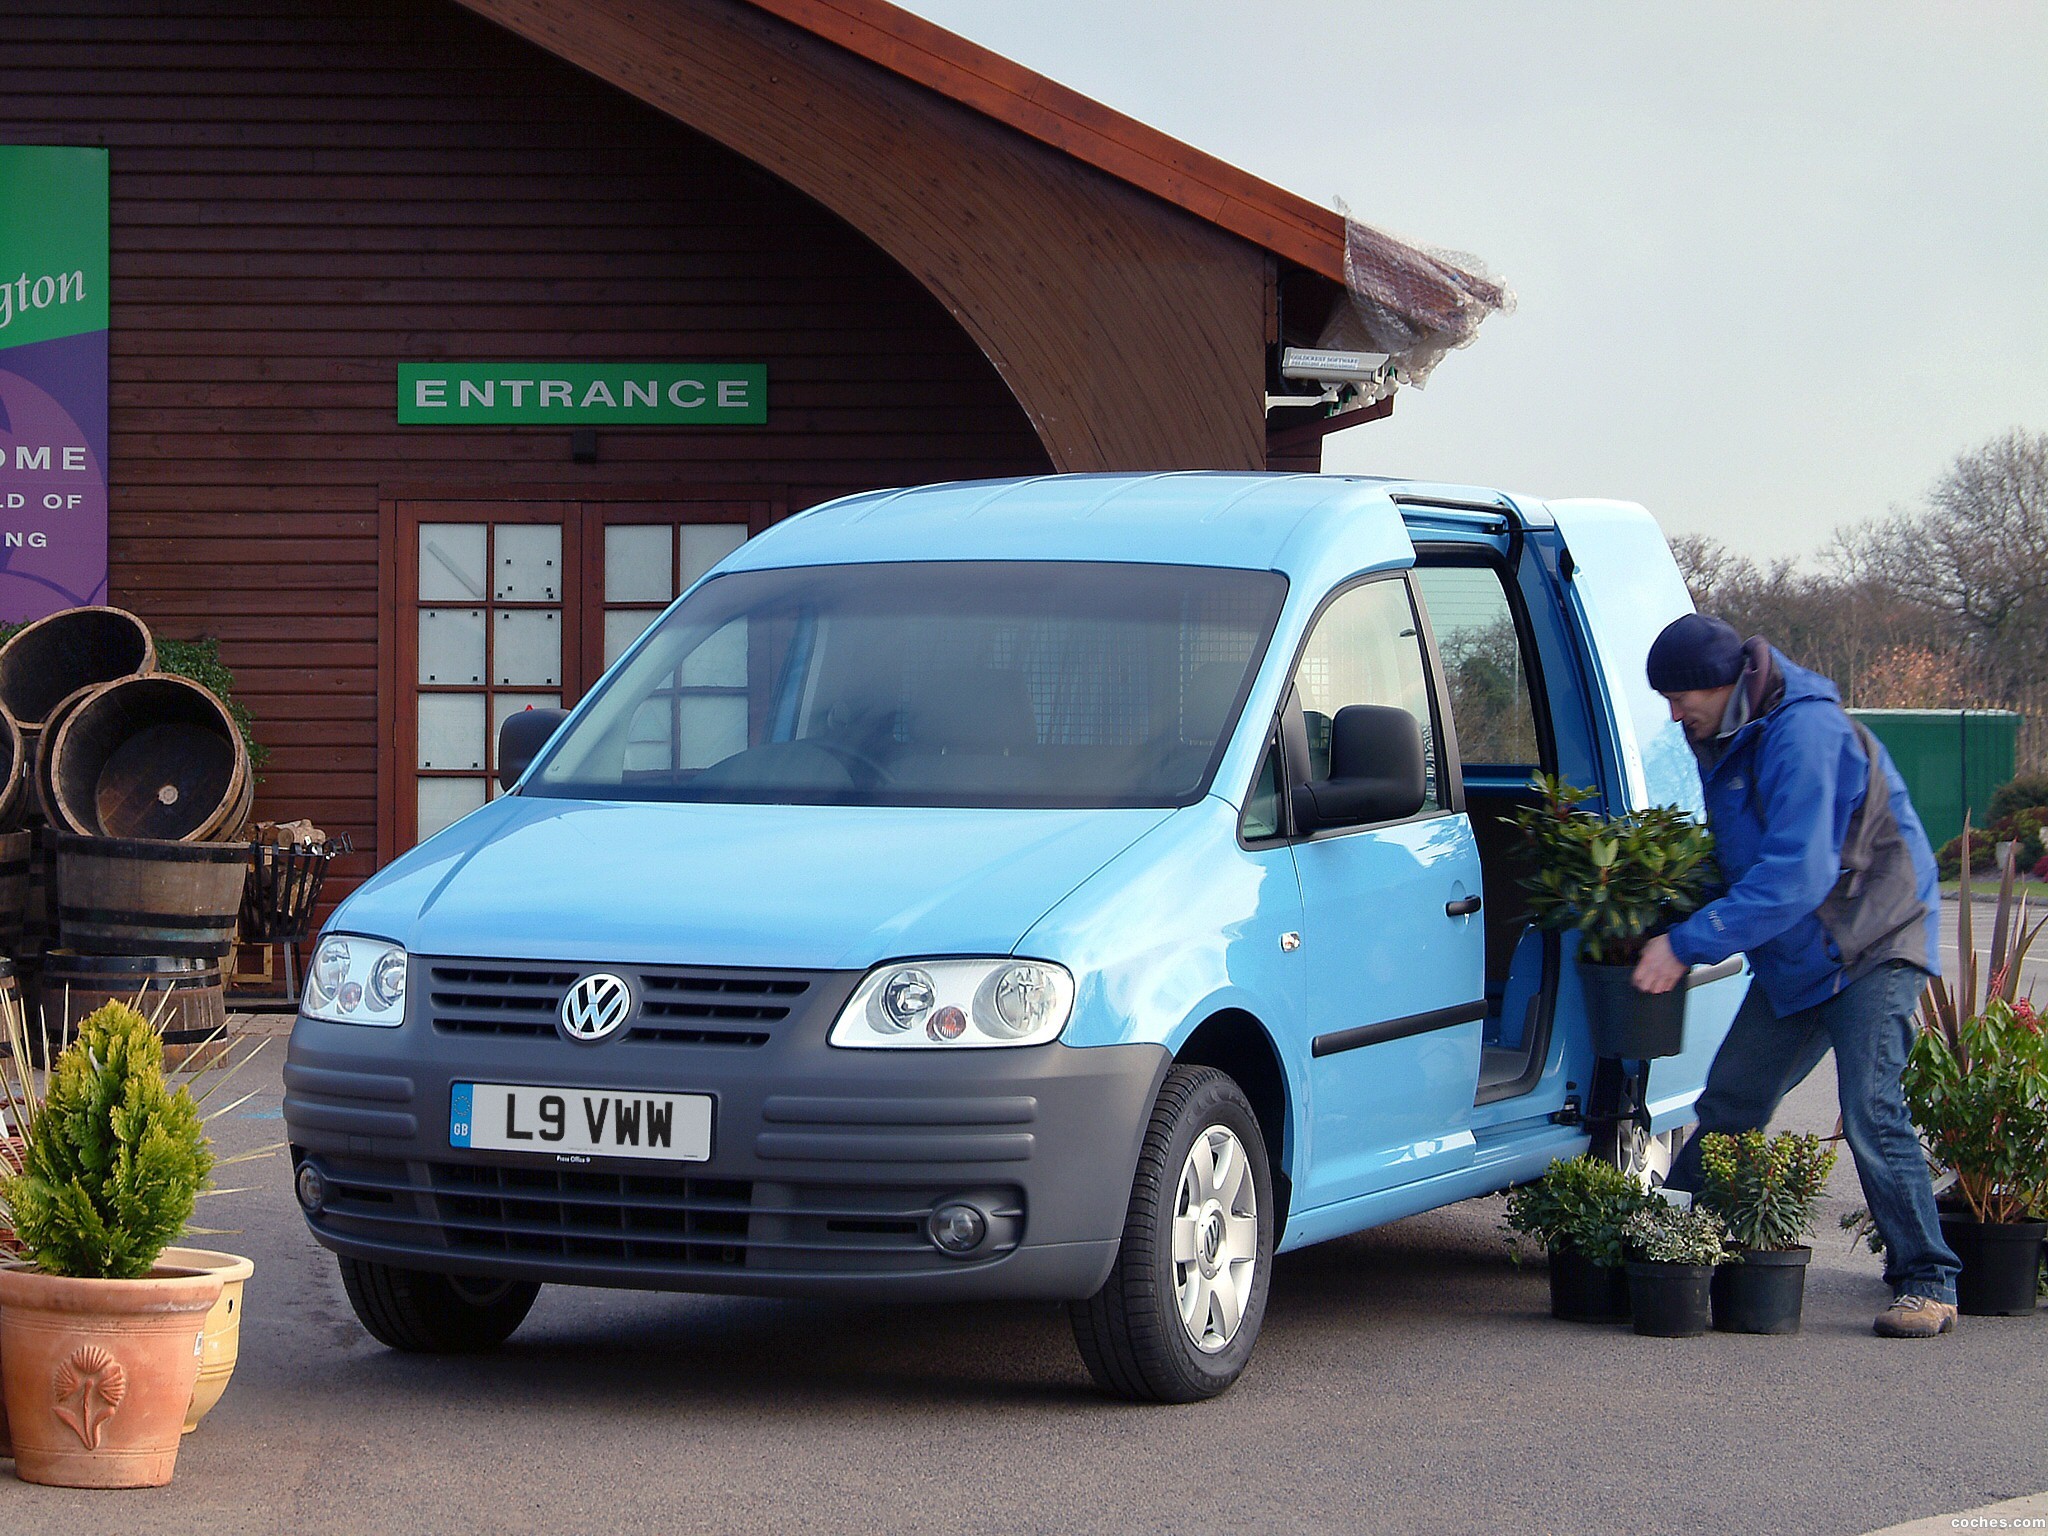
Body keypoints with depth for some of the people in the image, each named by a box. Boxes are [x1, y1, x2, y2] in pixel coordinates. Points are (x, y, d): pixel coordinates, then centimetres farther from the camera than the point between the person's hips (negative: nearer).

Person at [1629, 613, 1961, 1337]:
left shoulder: (1805, 735, -25)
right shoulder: (1730, 739, 7)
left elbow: (1796, 876, -31)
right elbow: (1738, 859, 17)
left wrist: (1688, 942, -30)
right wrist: (1674, 921, 0)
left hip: (1874, 947, -9)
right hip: (1793, 958, 9)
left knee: (1871, 1111, -17)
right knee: (1728, 1102, 9)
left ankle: (1926, 1283, -9)